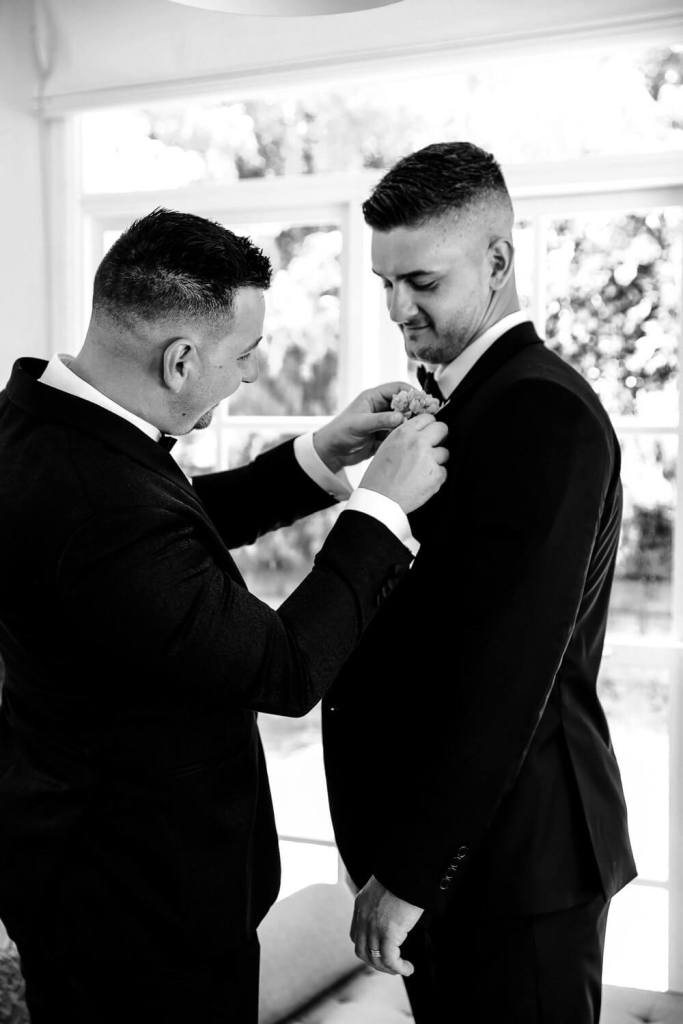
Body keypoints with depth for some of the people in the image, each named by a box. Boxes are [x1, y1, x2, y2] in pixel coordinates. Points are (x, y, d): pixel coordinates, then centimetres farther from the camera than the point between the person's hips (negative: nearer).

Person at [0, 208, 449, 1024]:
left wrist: (320, 455, 1)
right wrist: (382, 503, -18)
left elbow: (183, 527, 10)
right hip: (142, 895, -9)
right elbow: (287, 672, -26)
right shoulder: (104, 511, -36)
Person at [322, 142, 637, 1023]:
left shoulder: (542, 412, -18)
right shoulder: (460, 400, 11)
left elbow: (504, 675, -23)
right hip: (442, 837, 8)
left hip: (513, 854, -8)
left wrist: (408, 875, -19)